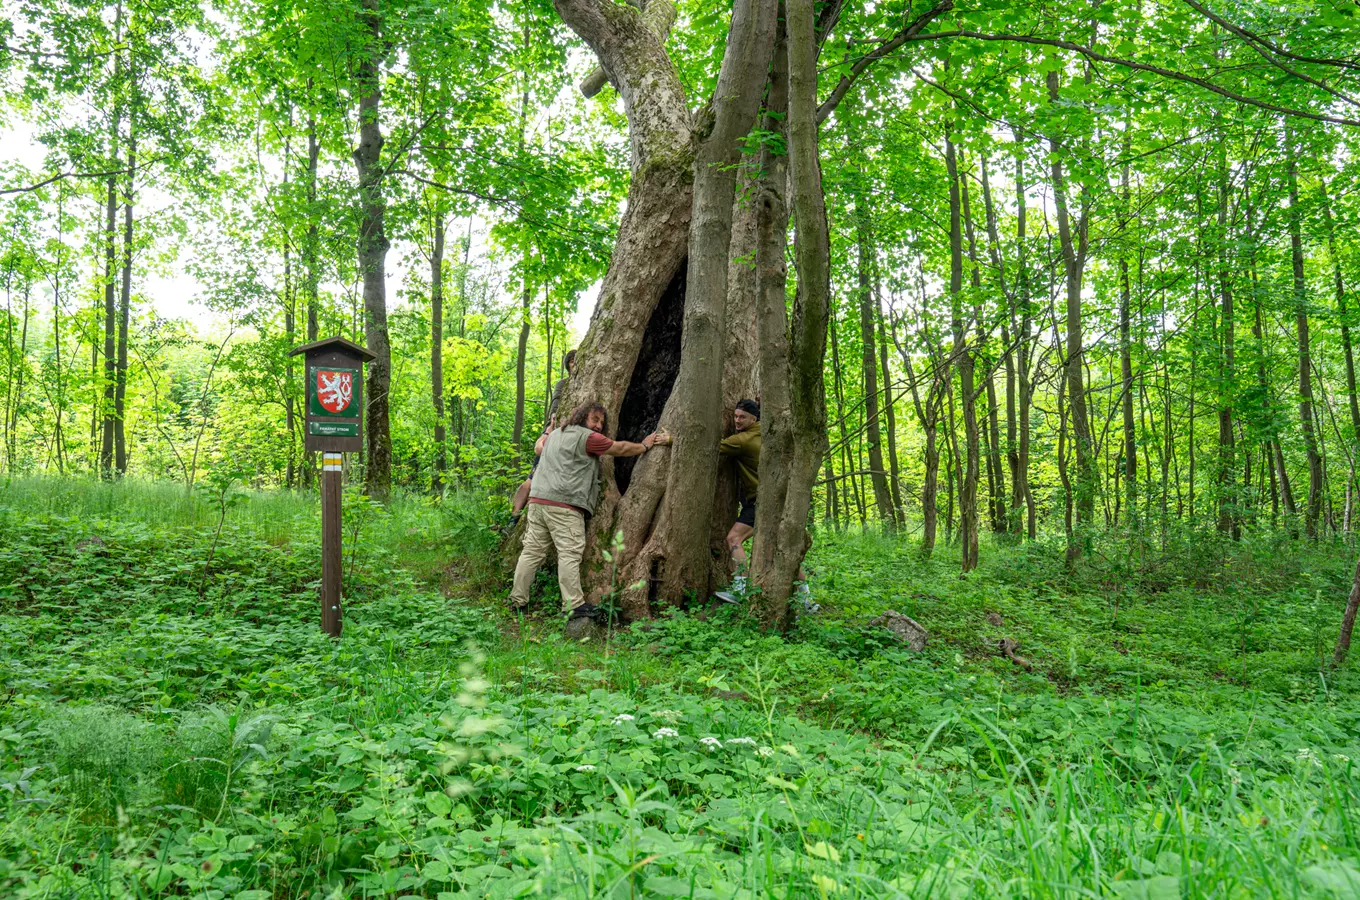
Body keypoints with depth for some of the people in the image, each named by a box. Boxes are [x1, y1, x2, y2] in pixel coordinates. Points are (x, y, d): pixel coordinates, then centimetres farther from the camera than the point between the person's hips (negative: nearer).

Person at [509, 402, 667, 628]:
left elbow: (538, 448, 42)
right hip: (563, 504, -8)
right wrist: (645, 446, 21)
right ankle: (574, 606, -11)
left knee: (532, 551, 9)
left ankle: (517, 601, 11)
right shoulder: (587, 438, -2)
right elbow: (621, 448, 5)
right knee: (569, 553, -9)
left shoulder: (555, 434, 23)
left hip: (538, 500, 9)